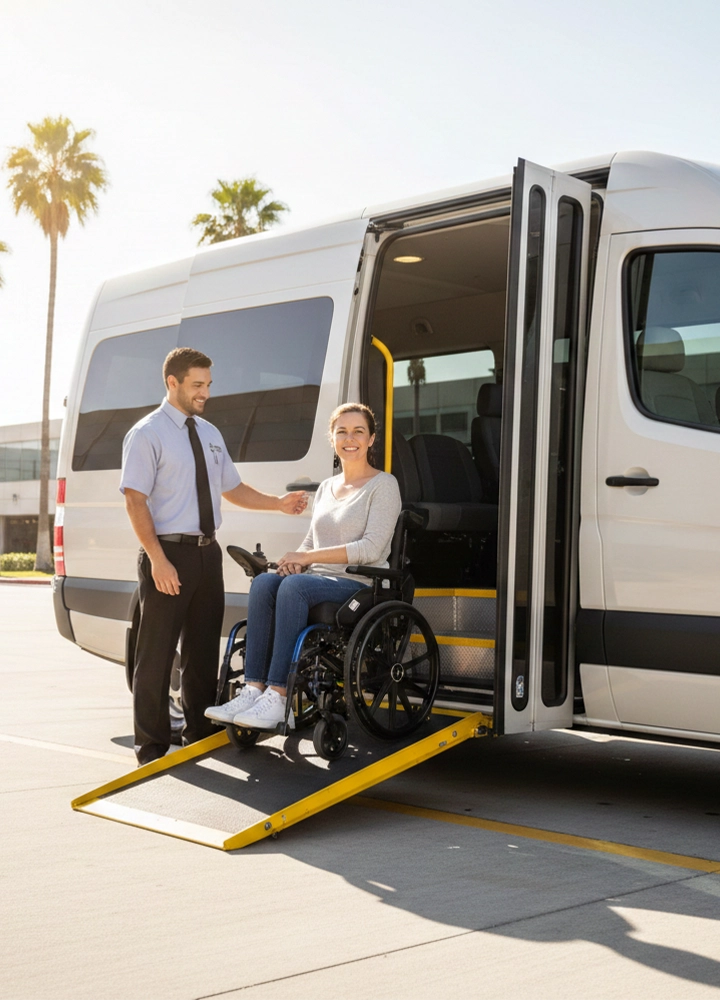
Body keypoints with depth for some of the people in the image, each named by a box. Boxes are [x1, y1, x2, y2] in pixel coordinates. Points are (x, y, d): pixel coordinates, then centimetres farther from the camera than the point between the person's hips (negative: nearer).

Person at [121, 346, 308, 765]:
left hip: (207, 551, 7)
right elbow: (135, 500, -13)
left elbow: (233, 488, 21)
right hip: (169, 552, -7)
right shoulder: (147, 434, -7)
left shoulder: (210, 433, 14)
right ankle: (153, 747, 8)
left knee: (204, 649, 14)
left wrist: (279, 503, 7)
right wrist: (158, 560, -21)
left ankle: (201, 735, 26)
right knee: (157, 653, -1)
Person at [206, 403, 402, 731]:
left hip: (360, 585, -6)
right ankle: (253, 690, -31)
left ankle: (277, 697, -37)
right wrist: (295, 561, -3)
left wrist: (308, 557, -13)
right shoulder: (326, 488, 22)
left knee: (294, 586, -35)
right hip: (318, 580, 6)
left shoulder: (383, 485, 0)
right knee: (263, 582, -26)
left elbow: (371, 548, -11)